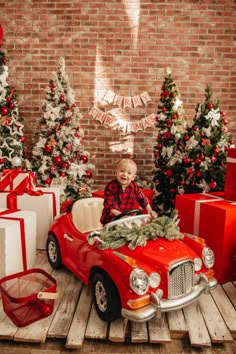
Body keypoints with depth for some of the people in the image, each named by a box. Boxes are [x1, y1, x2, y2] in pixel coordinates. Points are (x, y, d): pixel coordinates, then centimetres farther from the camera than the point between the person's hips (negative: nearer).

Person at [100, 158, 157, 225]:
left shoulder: (134, 187, -4)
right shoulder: (110, 187, -17)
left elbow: (142, 199, 6)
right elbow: (110, 204, -23)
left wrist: (150, 210, -3)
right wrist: (120, 215, -34)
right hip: (111, 220, -4)